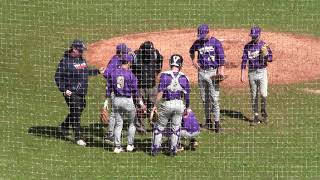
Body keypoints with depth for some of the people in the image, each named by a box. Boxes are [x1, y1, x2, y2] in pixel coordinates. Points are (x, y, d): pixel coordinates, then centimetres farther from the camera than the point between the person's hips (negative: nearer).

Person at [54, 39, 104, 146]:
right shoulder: (65, 61, -12)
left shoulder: (82, 59, 11)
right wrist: (64, 90, -20)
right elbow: (58, 77, -11)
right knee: (75, 114, -5)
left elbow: (86, 72, 25)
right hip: (71, 93, -8)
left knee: (79, 110, 18)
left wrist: (98, 71, 18)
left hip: (82, 93, 8)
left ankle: (64, 126, 40)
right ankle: (78, 137, 1)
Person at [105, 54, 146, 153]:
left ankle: (117, 147, 7)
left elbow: (109, 88, 4)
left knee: (118, 124, 11)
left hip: (116, 100, 4)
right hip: (128, 101, -4)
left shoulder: (113, 73, 1)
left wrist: (107, 101, 11)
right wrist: (141, 103, 0)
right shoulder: (130, 74, -11)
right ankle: (130, 145, 16)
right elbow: (135, 91, -9)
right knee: (132, 123, 16)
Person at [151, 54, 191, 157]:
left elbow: (160, 92, -16)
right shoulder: (184, 77, -3)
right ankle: (173, 150, 19)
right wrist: (187, 108, 15)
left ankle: (156, 148, 14)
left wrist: (155, 105, -10)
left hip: (167, 104, -2)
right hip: (179, 105, 2)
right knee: (176, 128, 15)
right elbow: (187, 95, 2)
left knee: (159, 127, 13)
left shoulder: (165, 75, -11)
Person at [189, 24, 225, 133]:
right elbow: (191, 51, 30)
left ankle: (217, 123, -7)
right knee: (204, 99, 10)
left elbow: (221, 57, -8)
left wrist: (221, 70, -19)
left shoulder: (215, 42, -4)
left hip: (212, 72, -5)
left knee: (214, 99, -9)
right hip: (201, 72, 5)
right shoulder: (198, 43, 8)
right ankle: (208, 121, 20)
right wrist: (193, 61, 15)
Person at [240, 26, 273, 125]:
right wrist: (243, 75, -4)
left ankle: (264, 112, 10)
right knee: (254, 96, 5)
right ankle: (256, 116, 12)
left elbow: (270, 59, -2)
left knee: (263, 94, -12)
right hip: (251, 72, 2)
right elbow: (244, 61, 2)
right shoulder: (248, 46, 3)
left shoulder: (264, 45, -1)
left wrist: (265, 54, -23)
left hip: (262, 71, -2)